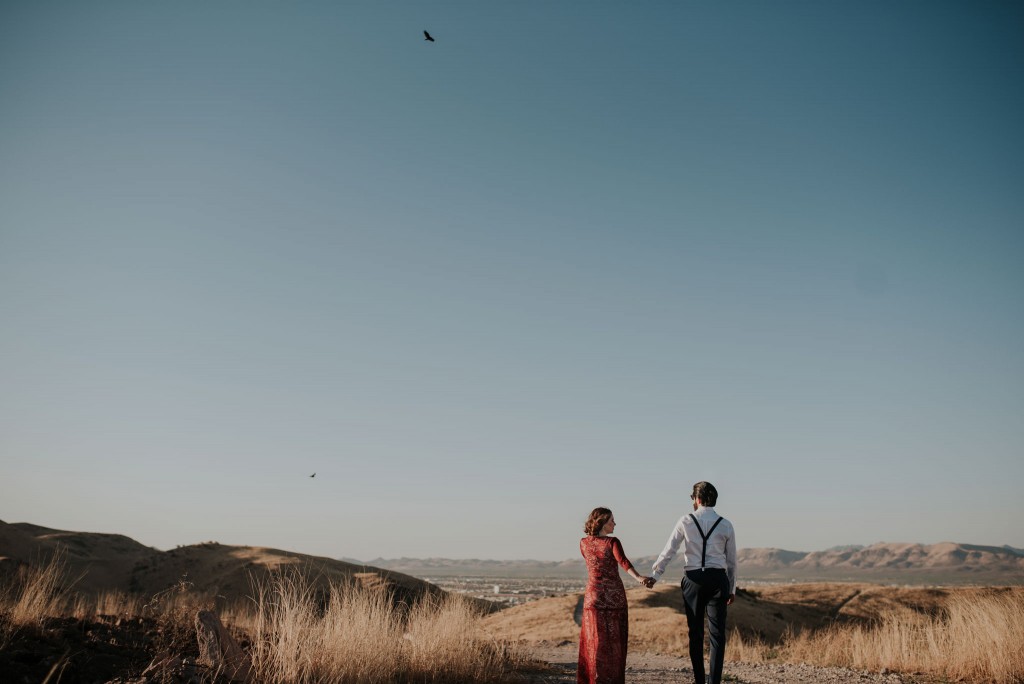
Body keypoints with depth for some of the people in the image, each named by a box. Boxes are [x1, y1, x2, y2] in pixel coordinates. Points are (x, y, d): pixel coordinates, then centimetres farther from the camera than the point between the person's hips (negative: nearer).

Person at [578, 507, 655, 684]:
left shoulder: (584, 543, 3)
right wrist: (639, 578, -39)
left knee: (595, 639, 7)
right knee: (614, 639, 8)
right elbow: (623, 562, -27)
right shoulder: (612, 542, -10)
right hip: (615, 595, -3)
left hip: (594, 594, 3)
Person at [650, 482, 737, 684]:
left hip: (693, 579, -1)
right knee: (717, 633, 5)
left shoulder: (686, 521, -2)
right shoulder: (725, 525, 3)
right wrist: (732, 588, 19)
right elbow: (731, 561, 9)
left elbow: (668, 551, -1)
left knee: (695, 633, 9)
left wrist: (654, 575, 9)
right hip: (718, 579, 1)